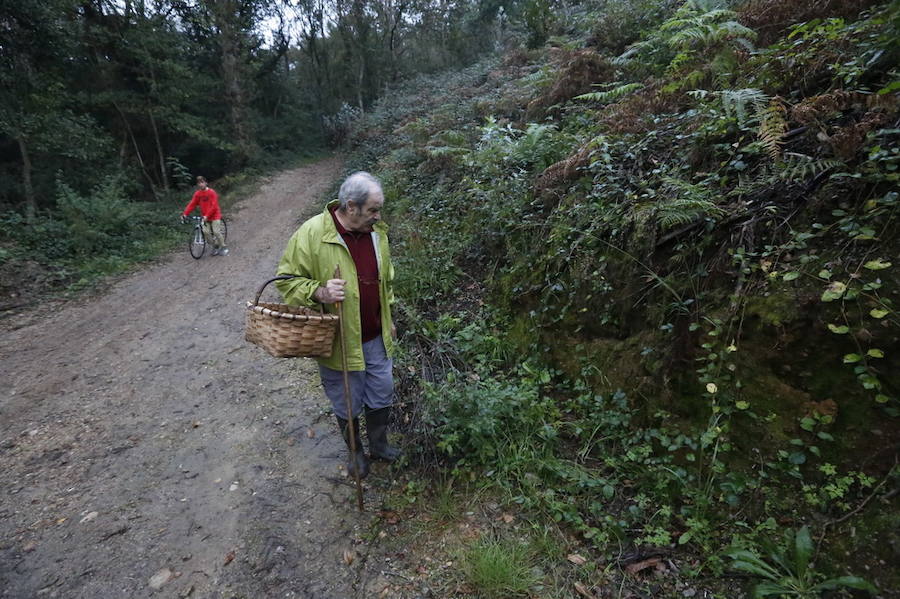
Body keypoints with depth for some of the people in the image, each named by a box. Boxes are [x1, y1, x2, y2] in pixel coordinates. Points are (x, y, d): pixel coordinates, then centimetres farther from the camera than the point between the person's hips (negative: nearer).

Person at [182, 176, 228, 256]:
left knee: (216, 232, -10)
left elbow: (214, 206, -19)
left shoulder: (212, 192, -13)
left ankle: (223, 247, 6)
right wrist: (185, 214, -8)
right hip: (205, 217, 4)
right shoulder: (197, 193, 2)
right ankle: (215, 245, 11)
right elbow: (192, 204, 2)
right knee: (205, 232, -9)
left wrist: (207, 216, -27)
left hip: (214, 215, -4)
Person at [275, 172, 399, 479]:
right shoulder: (312, 233, -19)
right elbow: (287, 280, -11)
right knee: (347, 405, 14)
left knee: (382, 396, 18)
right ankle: (355, 452, 42)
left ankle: (379, 445, 44)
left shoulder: (376, 231, 0)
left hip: (376, 337, 5)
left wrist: (388, 319, 17)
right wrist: (319, 292, -30)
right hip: (339, 340, -4)